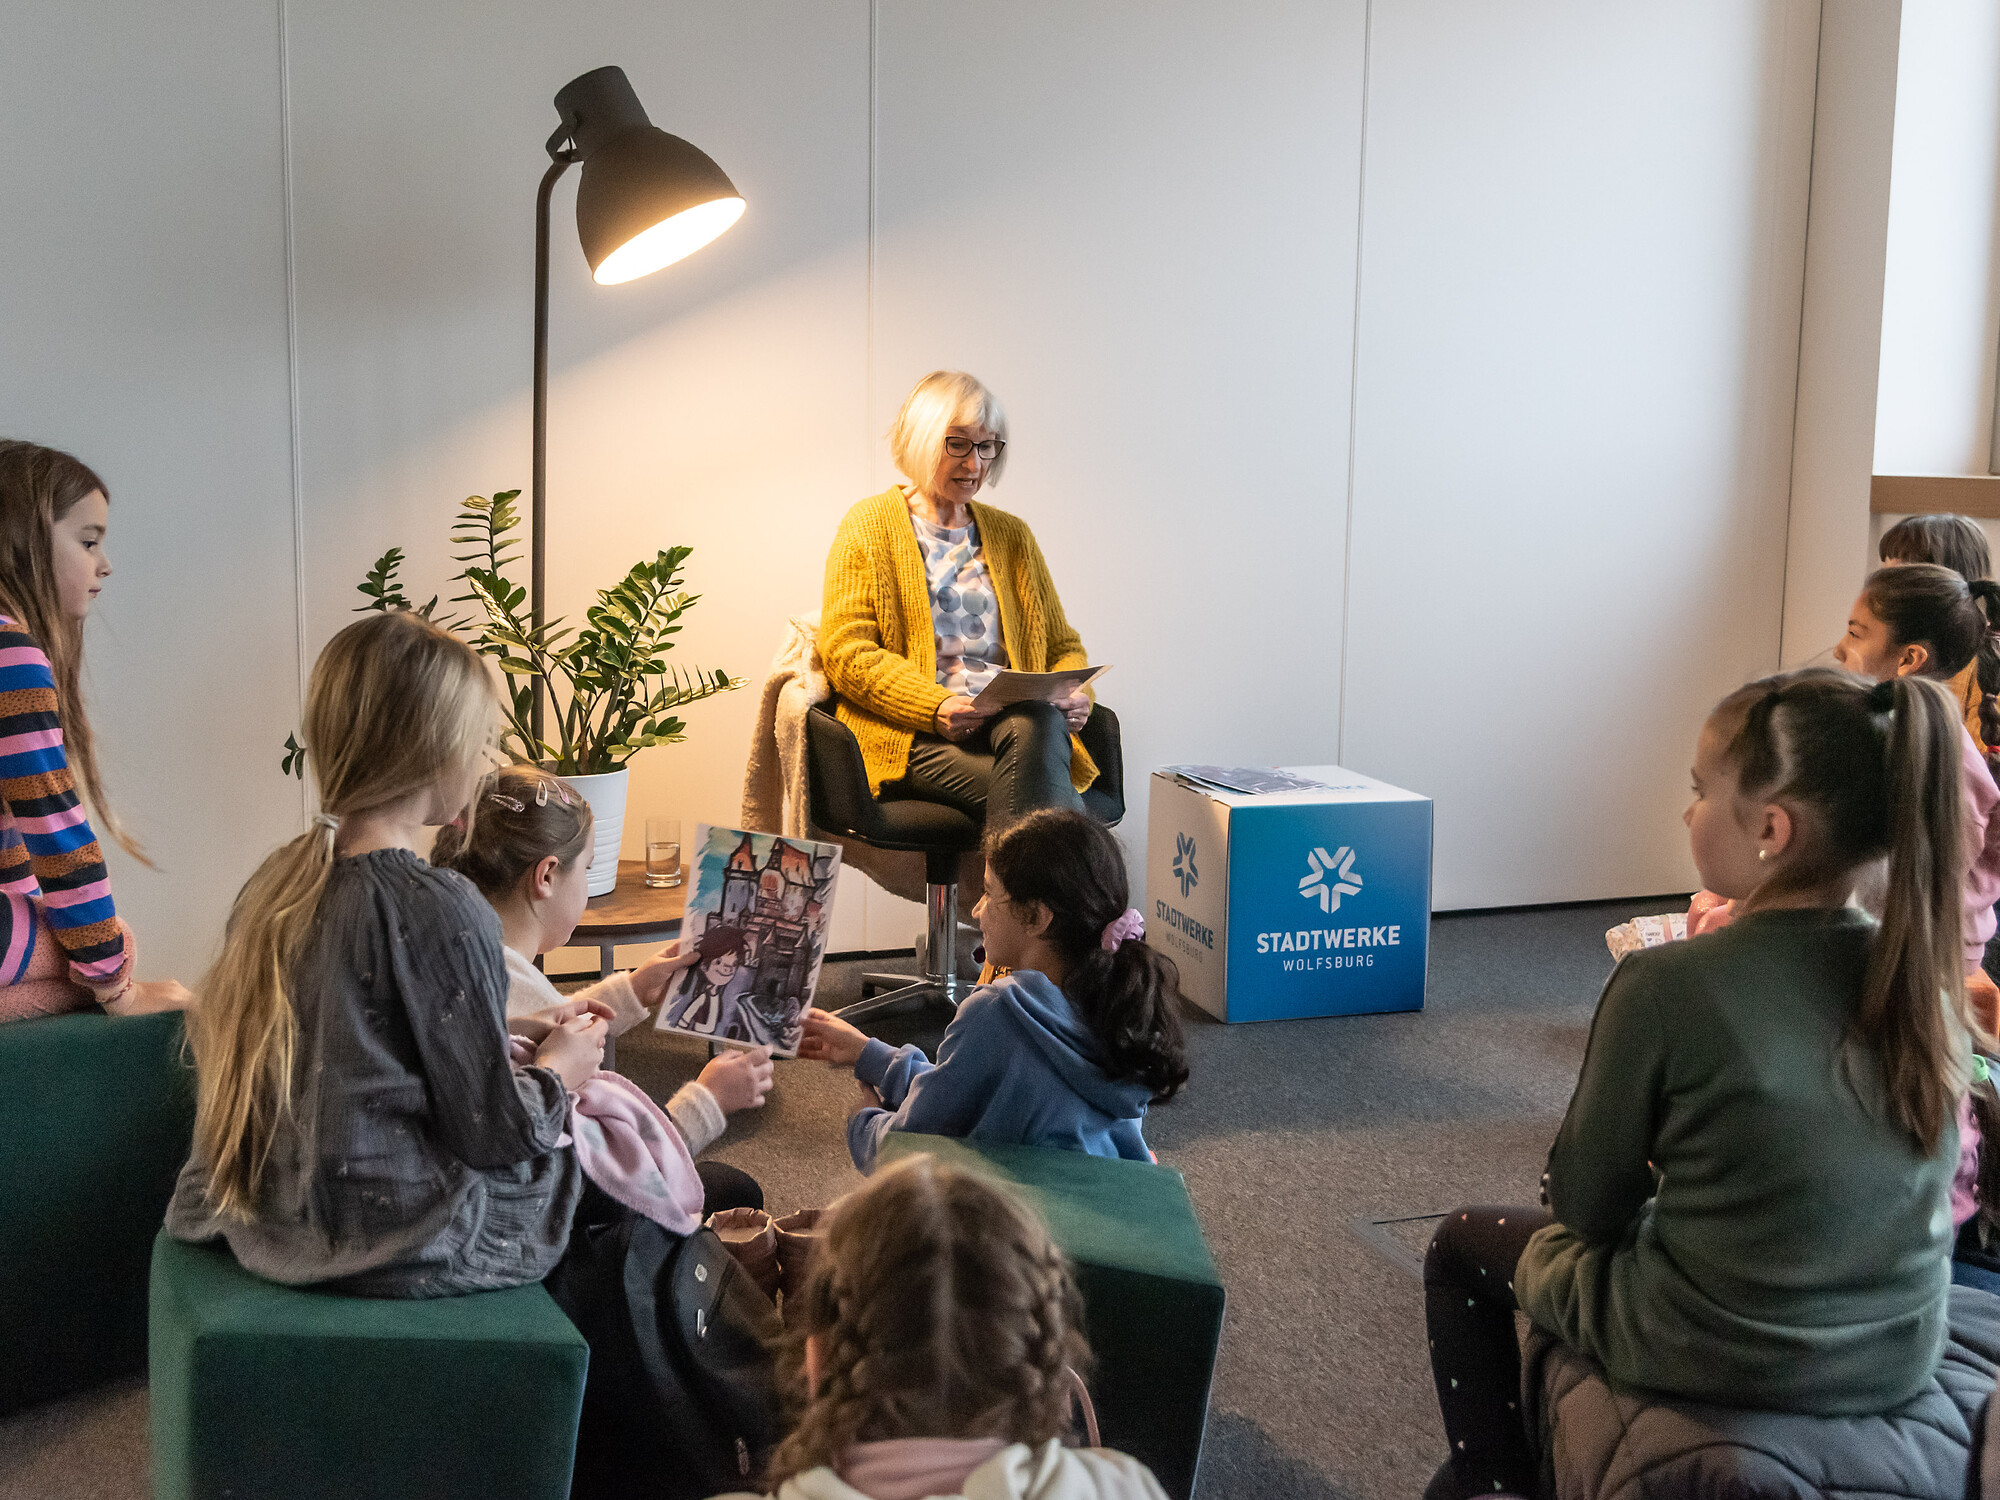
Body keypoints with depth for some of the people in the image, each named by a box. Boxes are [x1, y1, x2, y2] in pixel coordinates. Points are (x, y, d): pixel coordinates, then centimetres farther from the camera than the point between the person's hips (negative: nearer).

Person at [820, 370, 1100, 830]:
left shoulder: (1012, 535, 24)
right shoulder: (871, 525, 10)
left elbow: (1062, 645, 25)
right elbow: (845, 653, 0)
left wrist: (1073, 693, -1)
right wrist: (938, 707, -16)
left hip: (1018, 720, 4)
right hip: (910, 736, -3)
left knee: (1037, 723, -37)